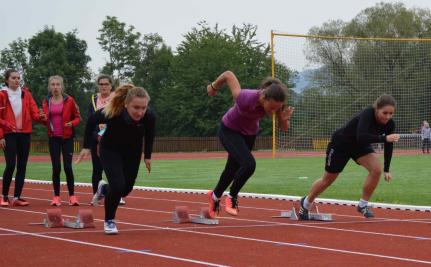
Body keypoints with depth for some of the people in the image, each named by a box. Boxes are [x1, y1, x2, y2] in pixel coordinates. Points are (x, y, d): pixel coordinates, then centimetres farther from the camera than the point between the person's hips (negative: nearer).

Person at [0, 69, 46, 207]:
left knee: (22, 166, 4)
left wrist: (40, 116, -19)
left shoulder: (26, 94, 9)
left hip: (24, 134, 4)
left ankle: (17, 197, 10)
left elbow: (33, 111, 3)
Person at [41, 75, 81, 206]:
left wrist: (72, 123, -17)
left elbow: (77, 117, 3)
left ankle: (72, 196, 2)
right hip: (53, 138, 2)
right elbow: (45, 121, 14)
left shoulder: (69, 100, -2)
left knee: (68, 167, -7)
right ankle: (56, 196, 9)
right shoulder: (46, 102, 6)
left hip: (67, 137, -2)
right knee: (56, 167, 1)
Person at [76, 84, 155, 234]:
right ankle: (109, 220, 9)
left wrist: (147, 156, 3)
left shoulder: (149, 116, -32)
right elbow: (92, 121, -15)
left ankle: (104, 188, 45)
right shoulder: (113, 113, -38)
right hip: (110, 150, -3)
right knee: (118, 185, -18)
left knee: (126, 189, 10)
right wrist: (86, 147, -9)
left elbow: (149, 133, -7)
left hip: (133, 152, 3)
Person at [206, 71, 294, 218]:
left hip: (249, 134, 5)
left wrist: (285, 119, -37)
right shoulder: (244, 98, -40)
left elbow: (284, 128, -14)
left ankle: (215, 196, 50)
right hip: (229, 131, -5)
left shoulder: (276, 103, -27)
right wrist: (214, 86, -6)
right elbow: (228, 74, -26)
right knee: (249, 164, -26)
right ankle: (232, 197, -2)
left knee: (233, 169, 21)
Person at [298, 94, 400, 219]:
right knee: (327, 180, 11)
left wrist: (386, 170, -5)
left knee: (377, 169, -22)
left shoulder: (389, 124, -21)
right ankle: (306, 203, 38)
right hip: (341, 144, -5)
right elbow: (361, 137, -54)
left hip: (361, 146, 5)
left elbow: (388, 145, -6)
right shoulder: (367, 115, -39)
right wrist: (384, 138, -60)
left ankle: (363, 205, -3)